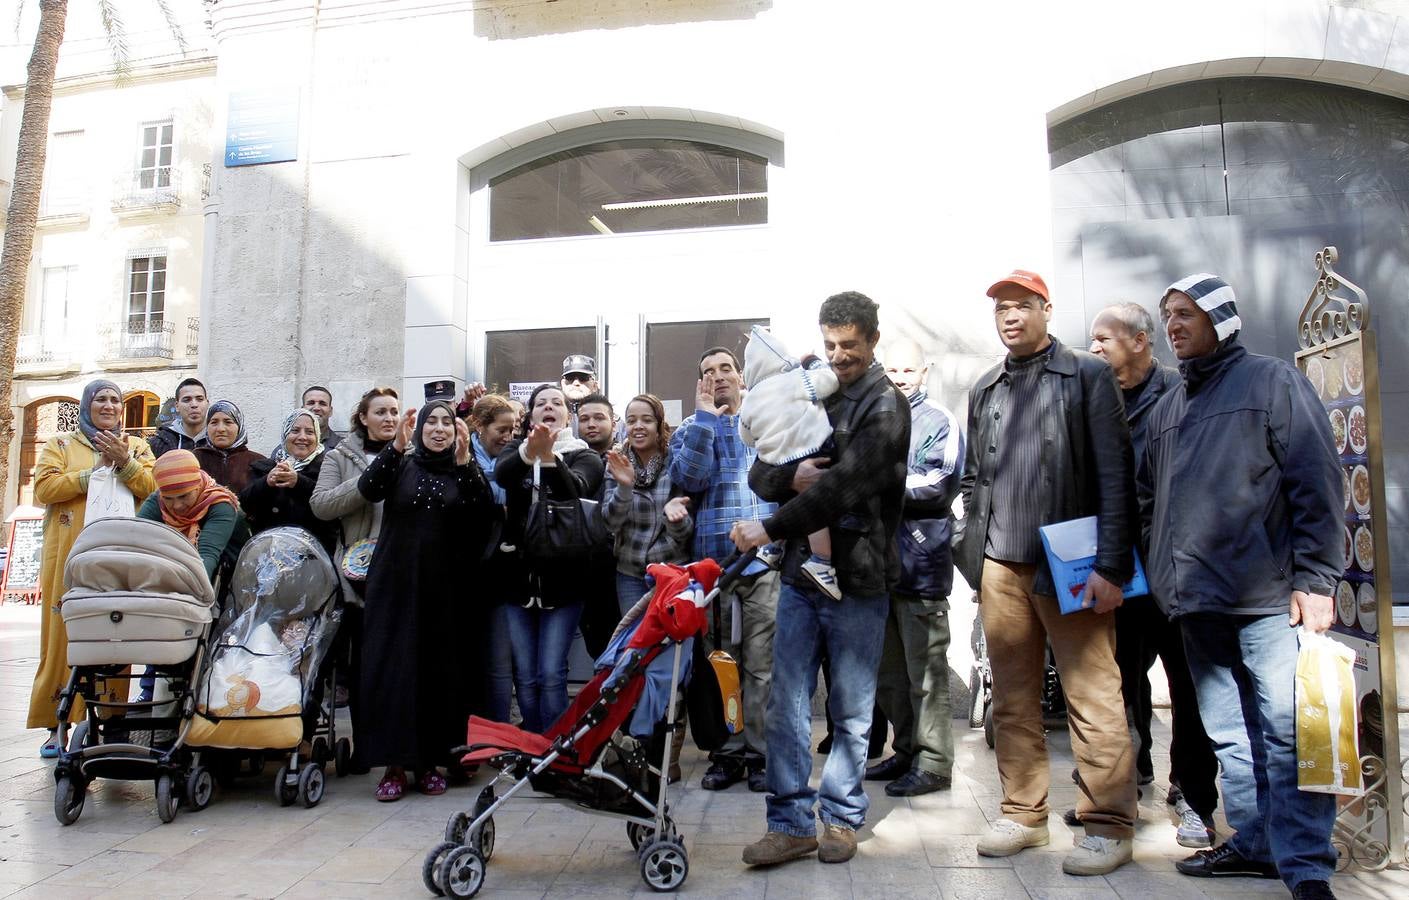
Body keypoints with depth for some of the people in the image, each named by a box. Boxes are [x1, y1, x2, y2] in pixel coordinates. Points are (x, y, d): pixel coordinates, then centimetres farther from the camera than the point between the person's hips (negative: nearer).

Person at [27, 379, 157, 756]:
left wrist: (123, 462, -13)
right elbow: (44, 488, -2)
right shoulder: (60, 445, 14)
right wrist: (96, 472, -8)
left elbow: (152, 488, 1)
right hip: (70, 555, 0)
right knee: (64, 633, -3)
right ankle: (56, 723, 3)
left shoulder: (137, 447, 17)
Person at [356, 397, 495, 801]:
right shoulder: (401, 464, 8)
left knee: (440, 672, 2)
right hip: (396, 584, 0)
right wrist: (397, 446, -24)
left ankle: (431, 760, 15)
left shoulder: (465, 472, 8)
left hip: (444, 588, 0)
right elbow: (368, 489, -12)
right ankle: (394, 764, 6)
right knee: (392, 668, -3)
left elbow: (485, 511, -10)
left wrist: (465, 460, -21)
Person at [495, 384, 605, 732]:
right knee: (525, 675, 7)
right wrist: (529, 452, -36)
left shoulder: (584, 457, 3)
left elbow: (575, 489, -19)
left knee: (551, 674, -6)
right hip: (518, 577, 2)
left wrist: (548, 456, -38)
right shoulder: (516, 449, 9)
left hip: (561, 578, -2)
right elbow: (501, 474, -15)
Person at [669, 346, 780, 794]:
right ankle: (727, 752, 15)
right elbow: (689, 478, -7)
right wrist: (706, 416, -6)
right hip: (712, 560, 1)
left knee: (761, 662, 0)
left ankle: (760, 753, 8)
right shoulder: (690, 429, 13)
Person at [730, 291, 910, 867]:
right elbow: (759, 474, 11)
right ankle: (791, 823, 16)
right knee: (787, 705, 6)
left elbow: (844, 484, -20)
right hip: (799, 572, 5)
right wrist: (792, 475, -12)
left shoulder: (885, 406, -6)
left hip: (857, 580, -5)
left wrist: (768, 528, -21)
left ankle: (841, 817, 24)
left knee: (851, 710, 8)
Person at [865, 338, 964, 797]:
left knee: (926, 670, 0)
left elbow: (936, 487, -13)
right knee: (888, 670, 13)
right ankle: (907, 750, 26)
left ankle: (934, 763, 10)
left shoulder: (939, 422, -2)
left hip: (921, 563, -6)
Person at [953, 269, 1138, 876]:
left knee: (1093, 697, -1)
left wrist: (1110, 565, -12)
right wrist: (973, 559, 11)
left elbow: (1115, 473, -5)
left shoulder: (1087, 376, 1)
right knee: (1012, 700, 9)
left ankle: (1109, 826, 10)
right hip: (1001, 565, 5)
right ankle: (1023, 814, 20)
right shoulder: (984, 390, 16)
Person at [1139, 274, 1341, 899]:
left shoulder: (1273, 382, 2)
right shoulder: (1165, 410, 19)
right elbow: (1147, 501, 22)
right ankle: (1255, 844, 22)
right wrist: (1159, 577, 13)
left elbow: (1317, 484, -5)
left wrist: (1314, 578, -12)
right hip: (1196, 601, 6)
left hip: (1270, 596, -6)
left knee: (1287, 733, -5)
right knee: (1230, 735, 11)